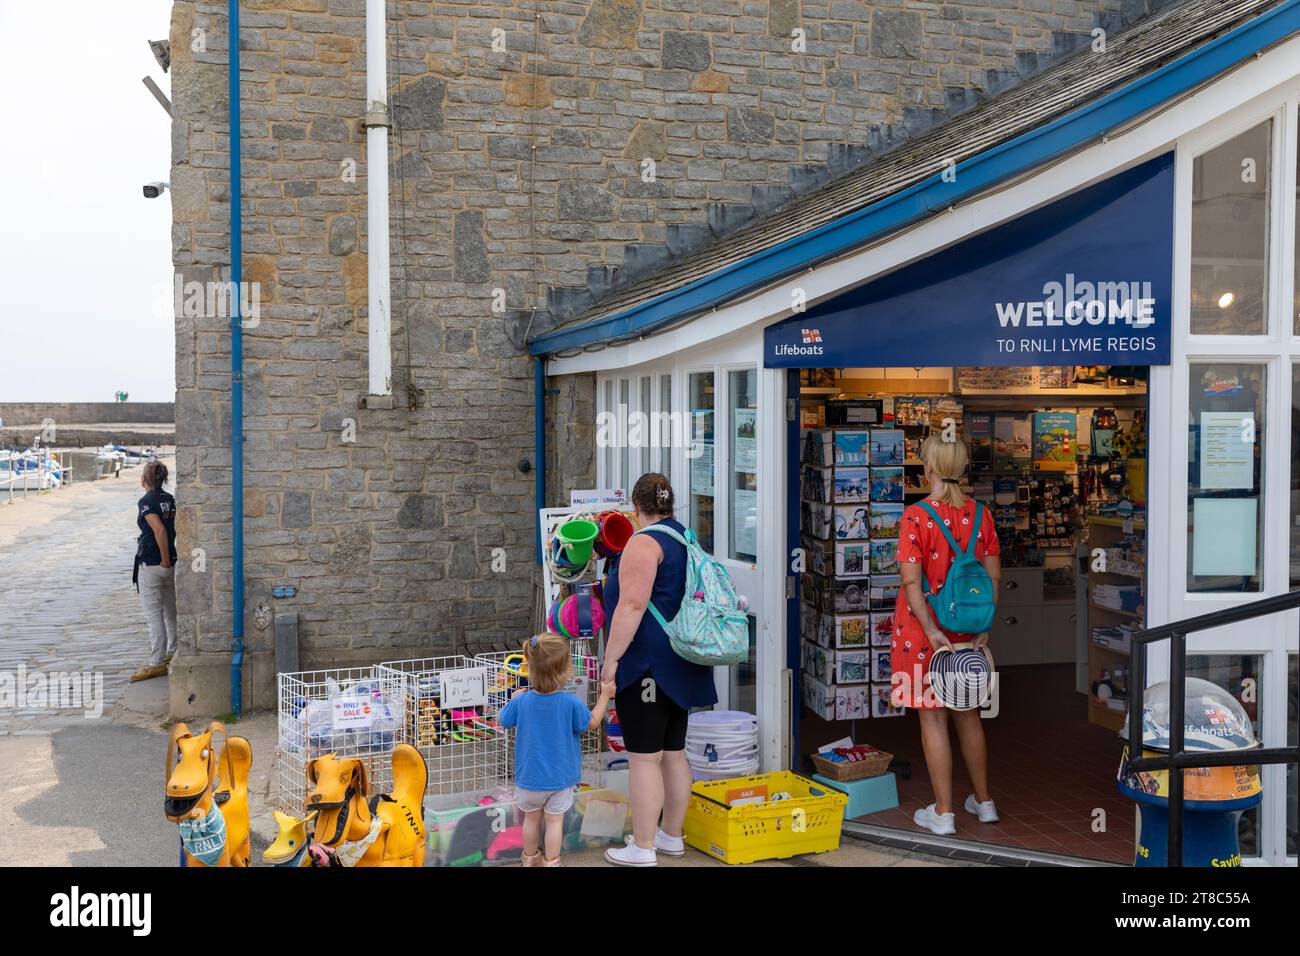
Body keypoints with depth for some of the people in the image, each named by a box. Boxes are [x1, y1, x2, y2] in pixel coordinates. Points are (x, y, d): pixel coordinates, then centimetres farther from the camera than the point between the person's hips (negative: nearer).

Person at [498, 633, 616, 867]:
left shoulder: (521, 701, -18)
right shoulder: (571, 704, -22)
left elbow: (502, 720, 0)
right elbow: (592, 723, -5)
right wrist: (605, 696, 6)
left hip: (529, 776, 2)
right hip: (560, 777, -2)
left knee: (531, 819, 20)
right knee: (555, 821, 14)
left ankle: (530, 858, 37)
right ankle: (551, 862, 23)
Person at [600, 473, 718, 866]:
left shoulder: (645, 543, -14)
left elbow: (632, 605, -23)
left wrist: (611, 657, -20)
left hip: (646, 666, -9)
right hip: (679, 666, 9)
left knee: (644, 757, -4)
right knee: (674, 752, 15)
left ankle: (643, 848, 1)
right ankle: (672, 835, 25)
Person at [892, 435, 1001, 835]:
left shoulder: (916, 516, -16)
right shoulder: (980, 514, -1)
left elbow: (911, 581, -20)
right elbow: (993, 577, 1)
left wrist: (932, 631, -17)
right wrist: (984, 626, 3)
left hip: (924, 629, -5)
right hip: (968, 630, 5)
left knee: (932, 717, 5)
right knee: (968, 714, 19)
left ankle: (943, 812, 12)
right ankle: (983, 801, 30)